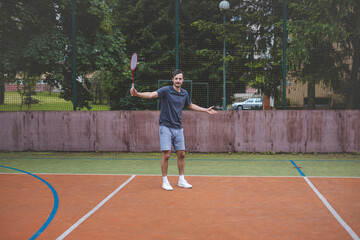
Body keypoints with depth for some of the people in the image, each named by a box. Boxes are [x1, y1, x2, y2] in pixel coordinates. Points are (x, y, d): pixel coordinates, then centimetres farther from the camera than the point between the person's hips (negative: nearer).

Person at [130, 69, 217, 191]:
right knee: (166, 155, -7)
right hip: (166, 127, -5)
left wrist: (206, 110, 28)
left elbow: (190, 105, 27)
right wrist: (137, 94, -41)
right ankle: (165, 181, 6)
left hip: (178, 128, 5)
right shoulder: (166, 90, -9)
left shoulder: (184, 93, 8)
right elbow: (151, 94, -24)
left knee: (181, 154, 7)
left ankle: (181, 180, 20)